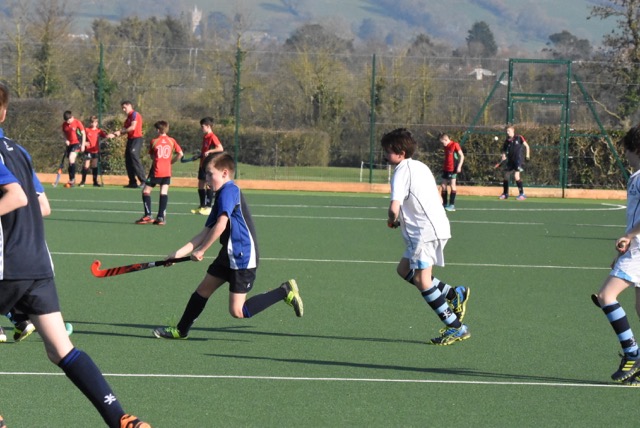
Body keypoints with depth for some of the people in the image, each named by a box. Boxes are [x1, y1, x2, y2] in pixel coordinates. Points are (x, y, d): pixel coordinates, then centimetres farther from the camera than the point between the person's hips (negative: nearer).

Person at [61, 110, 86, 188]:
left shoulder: (77, 123, -10)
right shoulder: (64, 125, 5)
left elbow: (83, 133, -5)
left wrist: (83, 145, -8)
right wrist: (66, 140, -3)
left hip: (77, 143, -6)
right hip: (70, 144, 6)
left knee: (71, 158, -24)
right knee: (71, 161, 7)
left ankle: (72, 179, -22)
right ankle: (72, 182, 13)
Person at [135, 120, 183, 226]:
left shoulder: (154, 141, -2)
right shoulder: (172, 141, 3)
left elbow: (152, 155, 9)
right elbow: (180, 154, 0)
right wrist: (170, 161, 11)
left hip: (156, 170, -3)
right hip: (167, 171, 3)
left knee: (146, 190, 6)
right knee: (164, 192, 3)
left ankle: (148, 215, -3)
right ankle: (161, 217, -3)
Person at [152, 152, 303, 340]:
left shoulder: (229, 191, -14)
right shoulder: (221, 196, 15)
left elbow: (221, 225, -26)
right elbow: (205, 233, 15)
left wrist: (201, 250, -16)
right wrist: (179, 253, 10)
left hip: (242, 257, -10)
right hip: (230, 255, 10)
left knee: (237, 311, -8)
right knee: (202, 290, 16)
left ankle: (284, 292, -1)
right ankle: (181, 330, 29)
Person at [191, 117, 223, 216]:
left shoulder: (212, 137, -13)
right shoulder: (205, 137, 14)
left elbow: (220, 148, -22)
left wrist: (209, 151, -27)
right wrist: (200, 154, 12)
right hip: (203, 164, 9)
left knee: (208, 184, -9)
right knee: (201, 184, 11)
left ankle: (208, 207, -7)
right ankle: (202, 206, 19)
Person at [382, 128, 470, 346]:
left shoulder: (402, 170, -12)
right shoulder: (420, 167, 16)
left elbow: (394, 207, -23)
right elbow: (438, 199, 21)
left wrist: (392, 220, 1)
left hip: (426, 232, -10)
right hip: (436, 226, 10)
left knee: (422, 280, -7)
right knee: (404, 269, 17)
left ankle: (456, 327, -6)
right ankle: (456, 294, 15)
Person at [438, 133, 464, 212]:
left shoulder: (455, 145, -9)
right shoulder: (446, 147, 13)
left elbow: (462, 156, -10)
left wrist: (459, 166, -16)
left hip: (453, 169, -8)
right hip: (446, 169, 8)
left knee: (452, 185, -6)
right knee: (443, 186, 6)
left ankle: (452, 205, -5)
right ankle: (444, 204, 13)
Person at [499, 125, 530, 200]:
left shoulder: (519, 138, -3)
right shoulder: (507, 141, 7)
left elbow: (526, 146, 0)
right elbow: (504, 150, 13)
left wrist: (527, 154, -11)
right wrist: (503, 156, -8)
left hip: (519, 160, -6)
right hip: (510, 160, 6)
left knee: (516, 176, -18)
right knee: (506, 176, 10)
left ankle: (522, 194, -13)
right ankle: (505, 194, 26)